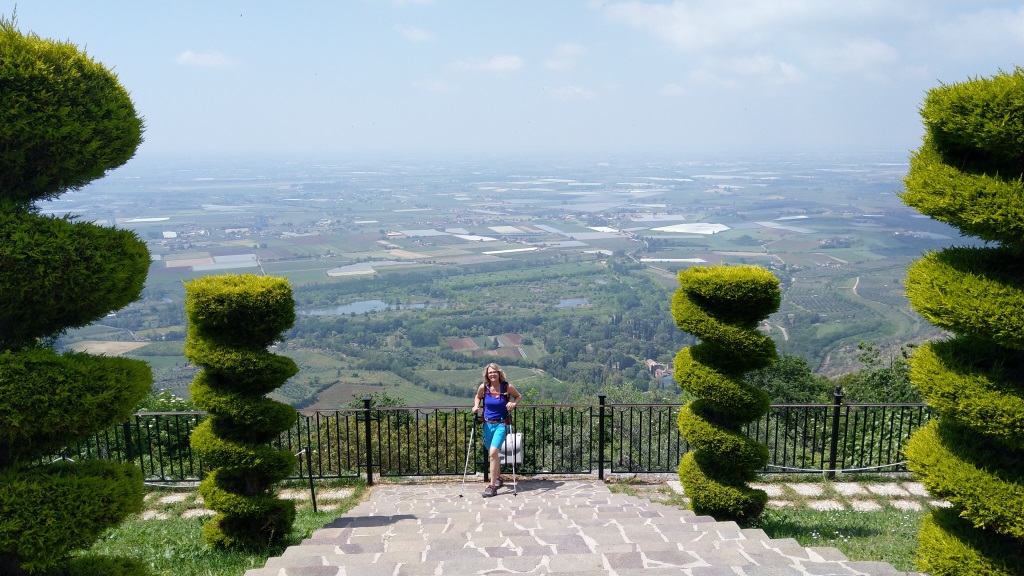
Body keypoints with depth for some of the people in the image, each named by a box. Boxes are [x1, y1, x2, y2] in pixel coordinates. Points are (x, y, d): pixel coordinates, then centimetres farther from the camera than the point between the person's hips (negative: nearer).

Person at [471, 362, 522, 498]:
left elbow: (518, 396, 7)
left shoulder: (507, 387, -10)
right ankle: (498, 478, 41)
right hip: (487, 424, 4)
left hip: (501, 424, -4)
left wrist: (513, 403, -12)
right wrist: (476, 406, -2)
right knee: (493, 454, 17)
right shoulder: (483, 387, -5)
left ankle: (492, 485, -12)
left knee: (493, 452, -19)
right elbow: (478, 397, 17)